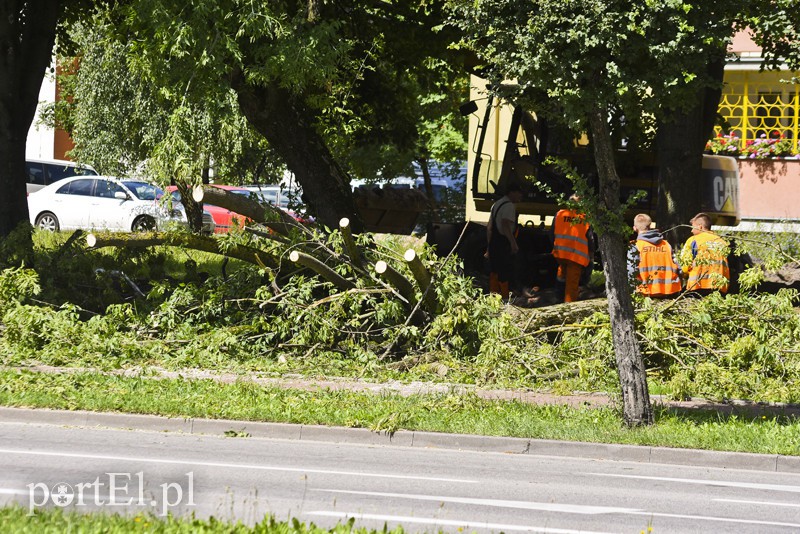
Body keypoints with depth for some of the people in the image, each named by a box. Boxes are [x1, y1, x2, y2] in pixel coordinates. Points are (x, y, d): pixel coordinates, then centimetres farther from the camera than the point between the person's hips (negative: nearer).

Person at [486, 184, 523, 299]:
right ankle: (504, 298, -6)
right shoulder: (509, 206, -12)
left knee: (494, 271, 14)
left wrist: (490, 244, 26)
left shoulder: (496, 204, 18)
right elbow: (505, 225, -26)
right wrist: (513, 243, -31)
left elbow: (489, 227, 21)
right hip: (504, 244, -9)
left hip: (493, 242, 9)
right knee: (505, 272, -5)